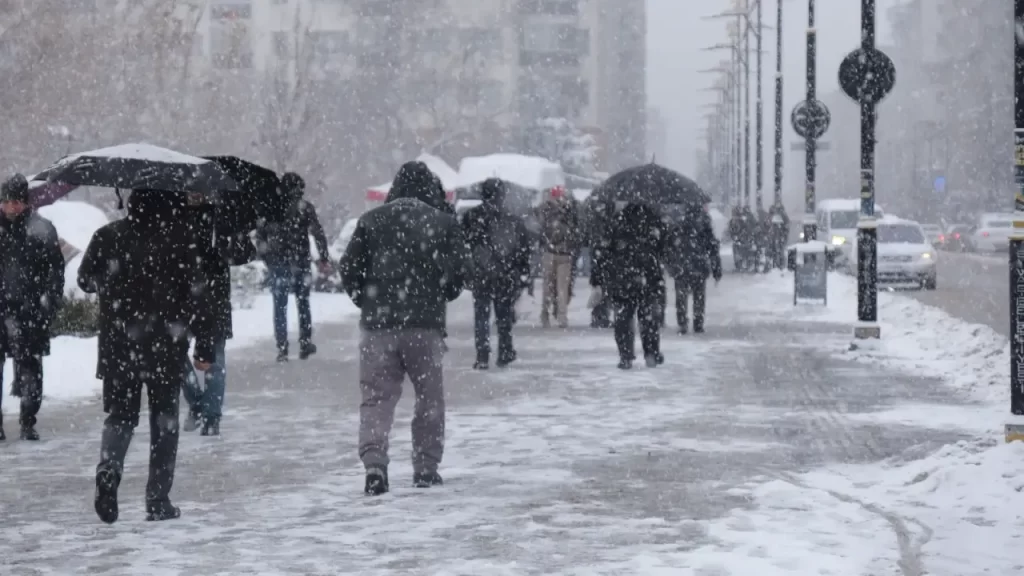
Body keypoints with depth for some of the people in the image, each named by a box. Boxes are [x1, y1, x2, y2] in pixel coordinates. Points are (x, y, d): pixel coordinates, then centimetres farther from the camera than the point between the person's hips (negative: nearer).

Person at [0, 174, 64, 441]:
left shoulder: (41, 229, 0)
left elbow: (55, 268, -1)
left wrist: (50, 301, -9)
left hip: (29, 309, -2)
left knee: (30, 368, 2)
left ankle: (28, 422, 11)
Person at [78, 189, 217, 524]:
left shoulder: (107, 236, 0)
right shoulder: (179, 238, -7)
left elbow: (86, 281, 11)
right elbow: (195, 295, -8)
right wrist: (204, 346, -3)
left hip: (117, 346, 2)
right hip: (165, 346, -2)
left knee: (120, 413, 13)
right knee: (164, 420, 10)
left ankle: (108, 470, -17)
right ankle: (158, 501, 9)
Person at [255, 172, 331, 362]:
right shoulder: (305, 208, -5)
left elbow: (260, 236, 8)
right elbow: (318, 234, -9)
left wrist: (267, 258, 18)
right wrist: (324, 260, -4)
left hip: (277, 264, 1)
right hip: (300, 263, -1)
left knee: (280, 306, 7)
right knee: (303, 303, 14)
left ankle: (282, 348, 2)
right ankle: (305, 341, 6)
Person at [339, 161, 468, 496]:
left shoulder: (371, 221, 4)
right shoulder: (444, 223, 0)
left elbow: (349, 268, 3)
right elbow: (458, 271, -2)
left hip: (377, 323, 1)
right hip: (425, 325, -1)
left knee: (377, 395, 3)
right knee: (429, 396, 13)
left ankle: (374, 461, -17)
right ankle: (426, 467, 15)